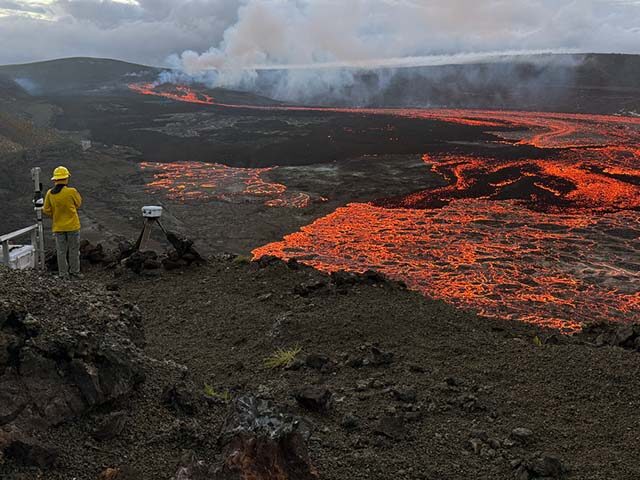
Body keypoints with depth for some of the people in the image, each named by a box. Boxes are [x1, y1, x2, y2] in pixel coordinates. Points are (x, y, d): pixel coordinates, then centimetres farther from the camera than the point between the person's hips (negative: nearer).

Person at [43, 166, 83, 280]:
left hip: (58, 227, 3)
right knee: (74, 250, 10)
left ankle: (63, 274, 14)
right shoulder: (72, 191, -16)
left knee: (61, 251, 10)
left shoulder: (50, 193, -6)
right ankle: (74, 272, 16)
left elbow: (46, 210, 0)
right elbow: (78, 203, 2)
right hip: (72, 226, -3)